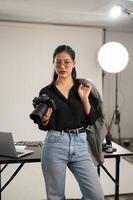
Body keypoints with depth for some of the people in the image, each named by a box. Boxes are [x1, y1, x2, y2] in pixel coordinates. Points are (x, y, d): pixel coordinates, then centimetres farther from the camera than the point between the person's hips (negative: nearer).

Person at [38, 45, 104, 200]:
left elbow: (92, 119, 1)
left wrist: (84, 98, -10)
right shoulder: (46, 92, 0)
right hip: (55, 146, -1)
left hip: (80, 145, 2)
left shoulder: (84, 87, 5)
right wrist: (45, 119, -18)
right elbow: (43, 127, 3)